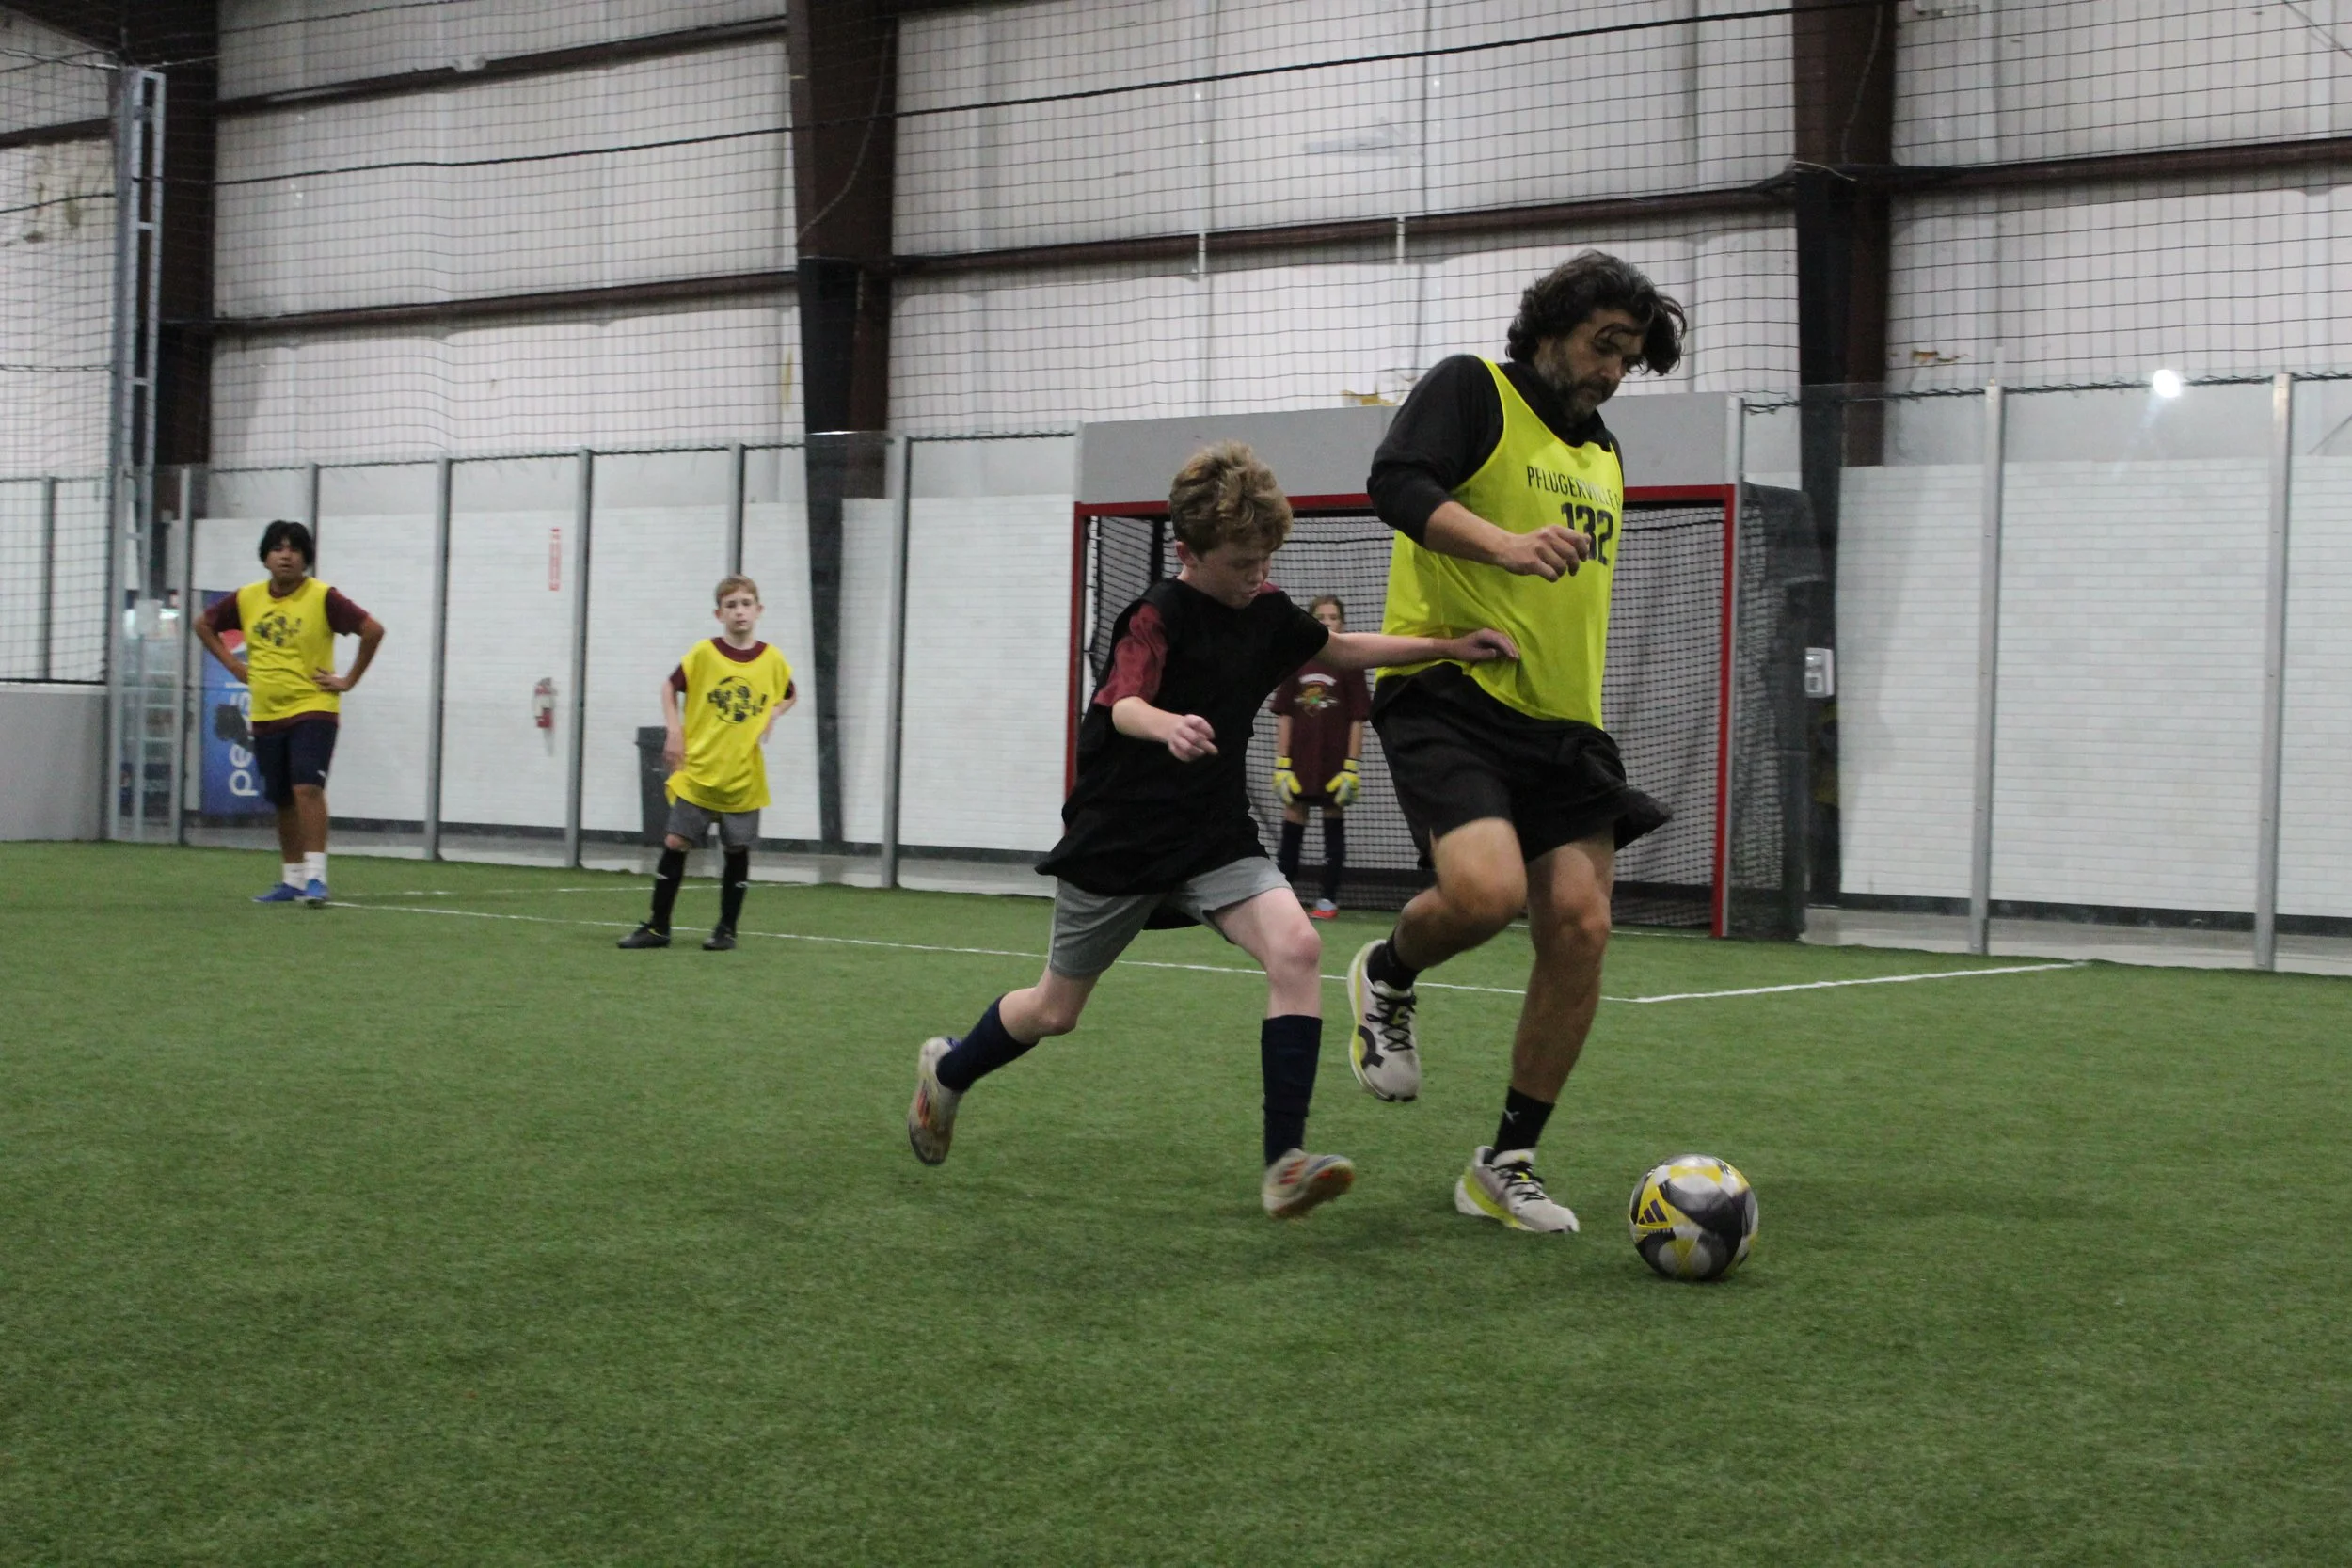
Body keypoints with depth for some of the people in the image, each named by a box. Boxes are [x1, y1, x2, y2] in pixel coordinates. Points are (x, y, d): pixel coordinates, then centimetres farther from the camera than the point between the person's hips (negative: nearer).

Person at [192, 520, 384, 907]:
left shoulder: (322, 598, -8)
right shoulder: (246, 599, 5)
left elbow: (373, 629, -10)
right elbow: (204, 624, 20)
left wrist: (348, 680, -8)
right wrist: (234, 665, 11)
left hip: (312, 709, -5)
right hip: (266, 714, 5)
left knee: (307, 787, -19)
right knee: (282, 801, 10)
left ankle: (315, 877, -17)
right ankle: (291, 880, 21)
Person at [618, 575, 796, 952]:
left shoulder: (772, 660, -1)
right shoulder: (703, 654, -5)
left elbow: (789, 696, 17)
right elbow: (670, 687, 7)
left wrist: (771, 716, -3)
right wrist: (674, 731, -4)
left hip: (743, 777, 1)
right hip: (698, 771, -1)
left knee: (737, 851, 4)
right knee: (675, 843, -1)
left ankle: (726, 930, 17)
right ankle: (657, 927, 10)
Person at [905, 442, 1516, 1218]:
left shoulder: (1265, 611, 2)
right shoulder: (1158, 615, -18)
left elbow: (1338, 649, 19)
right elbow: (1123, 705, -36)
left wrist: (1447, 647, 10)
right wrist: (1169, 727, -59)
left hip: (1215, 837, 5)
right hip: (1119, 841, -5)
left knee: (1296, 947, -22)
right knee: (1055, 1010, 10)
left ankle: (1285, 1165, -22)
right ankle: (947, 1072, 43)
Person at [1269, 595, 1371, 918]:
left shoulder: (1349, 665, -1)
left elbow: (1357, 720, -2)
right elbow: (1284, 717, 6)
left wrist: (1352, 767, -8)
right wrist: (1281, 764, 1)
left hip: (1334, 763, -2)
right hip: (1299, 761, 2)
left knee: (1334, 825, 4)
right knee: (1291, 824, 3)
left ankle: (1329, 899, 9)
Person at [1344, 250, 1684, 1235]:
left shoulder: (1601, 456, 24)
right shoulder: (1472, 391, 1)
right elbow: (1395, 483, -18)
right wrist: (1506, 544, -33)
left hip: (1558, 725, 7)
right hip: (1450, 698, -7)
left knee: (1579, 926, -5)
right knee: (1486, 889, -28)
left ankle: (1505, 1167, 6)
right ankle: (1386, 979, 9)